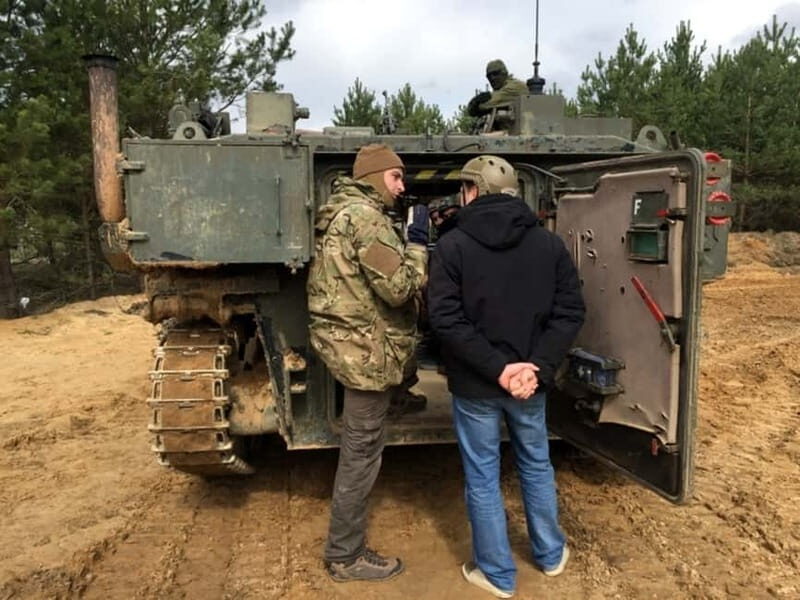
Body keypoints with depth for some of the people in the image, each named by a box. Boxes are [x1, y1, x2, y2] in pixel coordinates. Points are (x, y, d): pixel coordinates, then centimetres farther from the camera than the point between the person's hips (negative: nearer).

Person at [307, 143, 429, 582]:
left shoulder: (338, 211, 15)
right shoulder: (364, 216, -18)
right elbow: (399, 287, -23)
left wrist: (409, 242, 9)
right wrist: (418, 242, -10)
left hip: (347, 343, 11)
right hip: (367, 351, -11)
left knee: (357, 448, 24)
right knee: (361, 452, 1)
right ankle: (345, 557, 17)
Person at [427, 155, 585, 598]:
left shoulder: (453, 245, -11)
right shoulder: (548, 243, 1)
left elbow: (446, 320, -18)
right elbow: (570, 312, -5)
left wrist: (497, 369, -18)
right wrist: (539, 368, -11)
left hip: (475, 385, -4)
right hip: (530, 381, 4)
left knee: (482, 479, 11)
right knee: (536, 466, 23)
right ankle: (550, 554, 41)